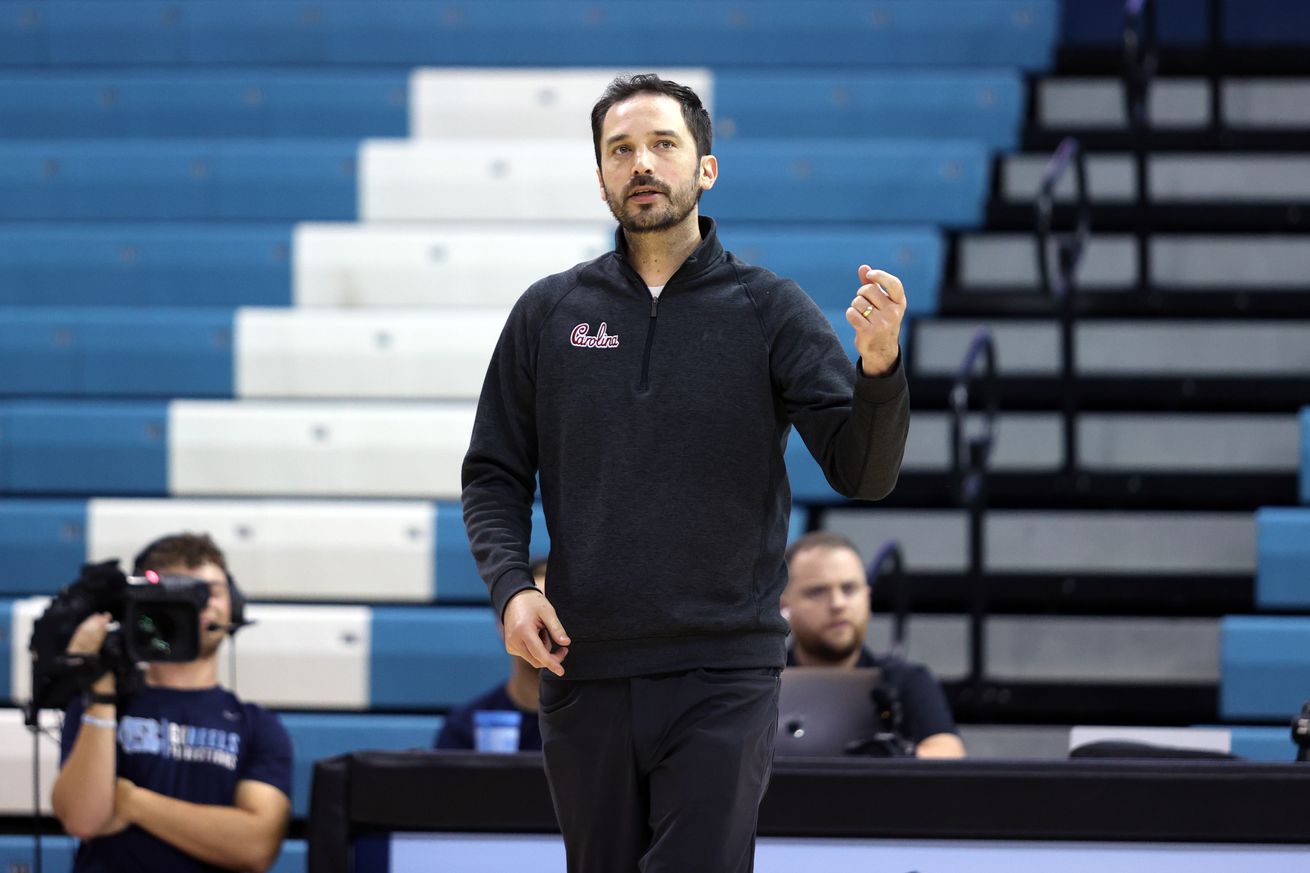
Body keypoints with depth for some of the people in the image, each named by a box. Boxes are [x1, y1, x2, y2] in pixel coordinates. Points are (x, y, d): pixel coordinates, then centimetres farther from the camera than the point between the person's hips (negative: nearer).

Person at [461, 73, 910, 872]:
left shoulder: (771, 311, 2)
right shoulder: (548, 314, 9)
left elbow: (863, 471, -5)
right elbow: (495, 474, 13)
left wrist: (879, 365, -24)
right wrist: (511, 584, -5)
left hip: (724, 674, -3)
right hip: (584, 671, 3)